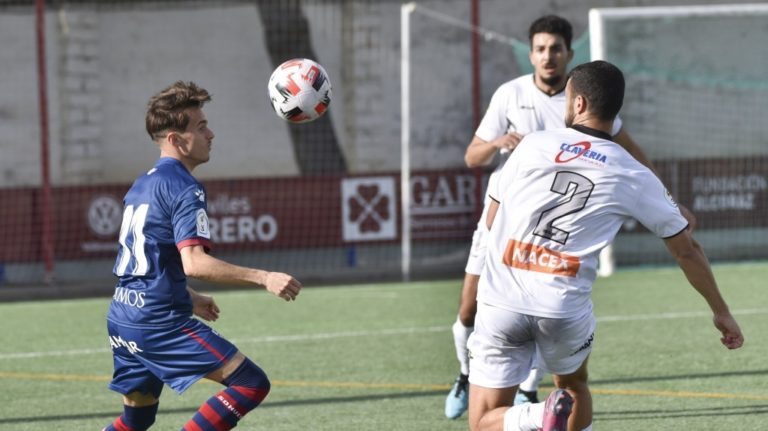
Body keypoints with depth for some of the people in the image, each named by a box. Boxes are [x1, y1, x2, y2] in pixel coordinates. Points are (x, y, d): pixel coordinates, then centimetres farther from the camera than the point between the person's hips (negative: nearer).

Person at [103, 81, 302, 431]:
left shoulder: (142, 185, 17)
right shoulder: (184, 189, -12)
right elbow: (194, 263, -24)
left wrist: (189, 297, 35)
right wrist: (264, 278, -26)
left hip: (121, 320, 10)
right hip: (160, 321, -10)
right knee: (251, 384, -10)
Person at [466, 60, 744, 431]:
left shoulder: (534, 145, 2)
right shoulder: (634, 178, 4)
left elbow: (492, 220, 14)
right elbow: (686, 250, 13)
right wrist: (721, 312, 26)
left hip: (501, 300, -1)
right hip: (566, 312, 1)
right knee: (574, 387, 33)